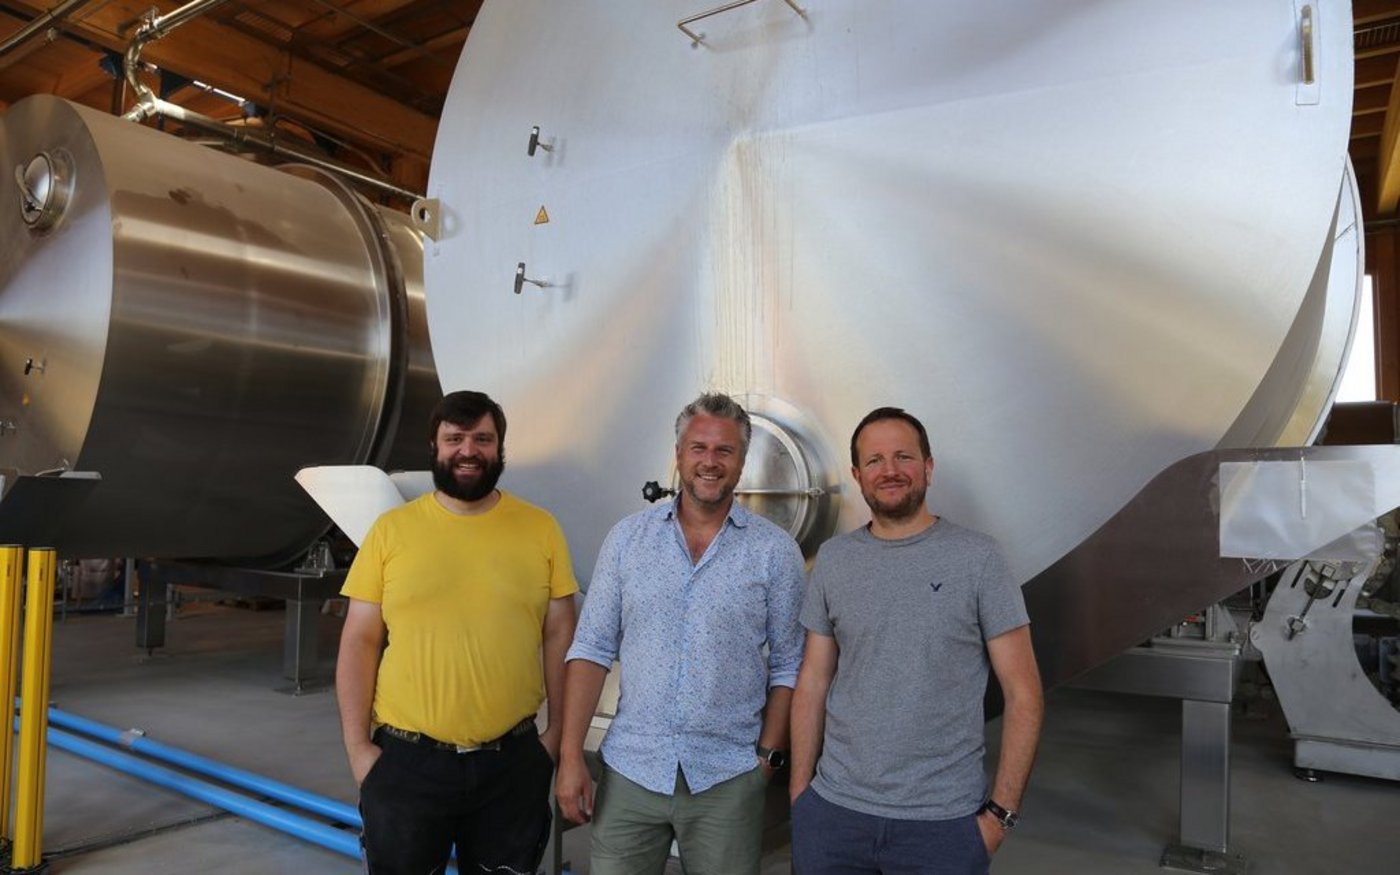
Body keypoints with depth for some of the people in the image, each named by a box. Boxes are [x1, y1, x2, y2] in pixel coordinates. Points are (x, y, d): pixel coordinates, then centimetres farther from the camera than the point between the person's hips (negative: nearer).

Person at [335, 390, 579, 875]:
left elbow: (559, 637, 2)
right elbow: (360, 643, 0)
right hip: (405, 759, 0)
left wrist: (558, 733, 0)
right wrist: (357, 747, -4)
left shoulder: (540, 529, -1)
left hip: (512, 762, 1)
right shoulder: (391, 530, -2)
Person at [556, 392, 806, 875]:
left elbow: (788, 665, 2)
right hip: (630, 768, 1)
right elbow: (592, 650, 1)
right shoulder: (628, 537, 1)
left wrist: (769, 754, -3)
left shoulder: (775, 551, -3)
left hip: (728, 777, -1)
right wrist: (571, 755, -3)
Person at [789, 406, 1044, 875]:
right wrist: (799, 792, 3)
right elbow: (813, 683, 6)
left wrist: (1000, 812, -9)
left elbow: (1024, 695, -5)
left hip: (944, 822, -2)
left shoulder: (977, 557, -6)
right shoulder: (832, 559, 3)